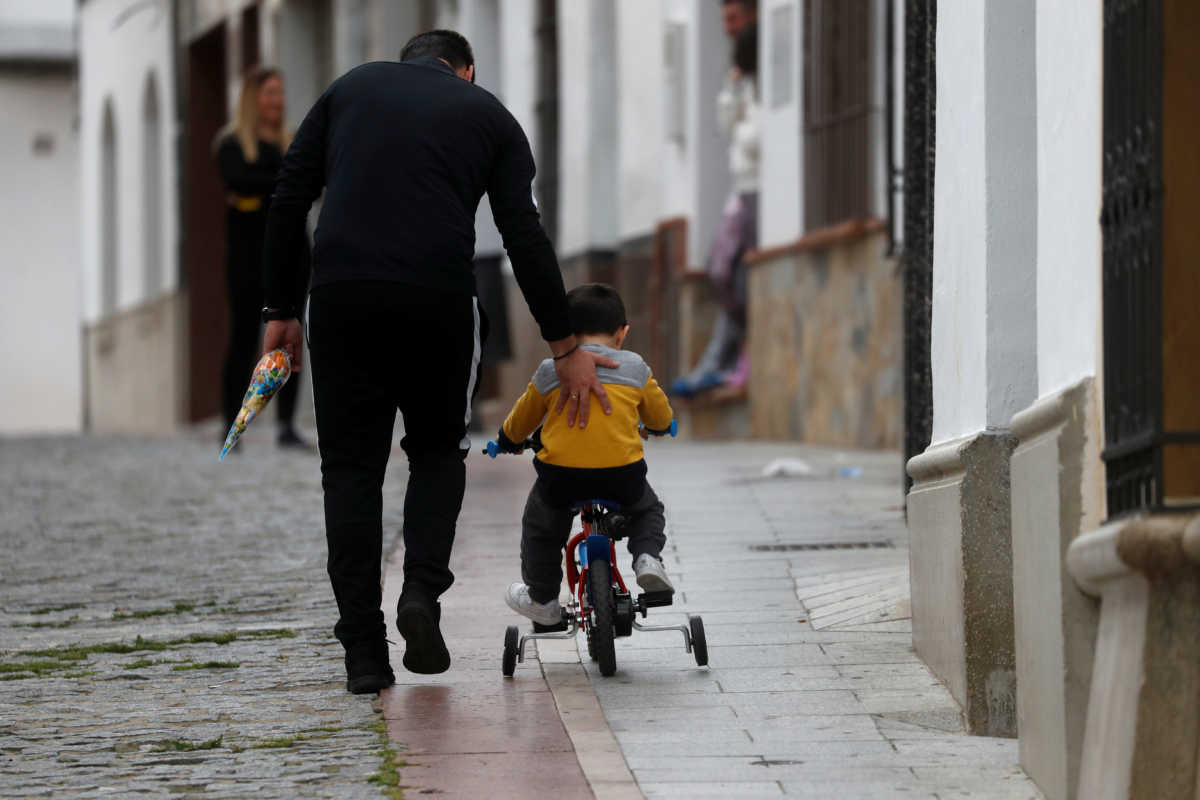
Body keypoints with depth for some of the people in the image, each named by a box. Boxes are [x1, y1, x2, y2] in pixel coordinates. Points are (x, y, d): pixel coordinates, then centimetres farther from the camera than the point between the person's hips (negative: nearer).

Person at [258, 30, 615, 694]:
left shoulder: (351, 87, 21)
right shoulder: (488, 115, 17)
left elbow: (288, 199, 13)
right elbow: (525, 238, 8)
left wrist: (279, 311, 17)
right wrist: (565, 347, 10)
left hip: (340, 296, 1)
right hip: (438, 302, -1)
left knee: (351, 467, 11)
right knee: (438, 452, 22)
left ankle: (363, 651, 4)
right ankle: (423, 589, -2)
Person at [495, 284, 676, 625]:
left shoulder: (550, 372, 8)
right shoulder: (636, 370, 8)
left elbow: (519, 421, 21)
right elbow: (661, 418, 22)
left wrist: (507, 441, 44)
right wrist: (656, 427, 47)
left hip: (561, 477, 0)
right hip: (622, 475, 0)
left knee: (538, 526, 27)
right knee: (648, 510, 29)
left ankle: (542, 598, 26)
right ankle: (647, 557, 4)